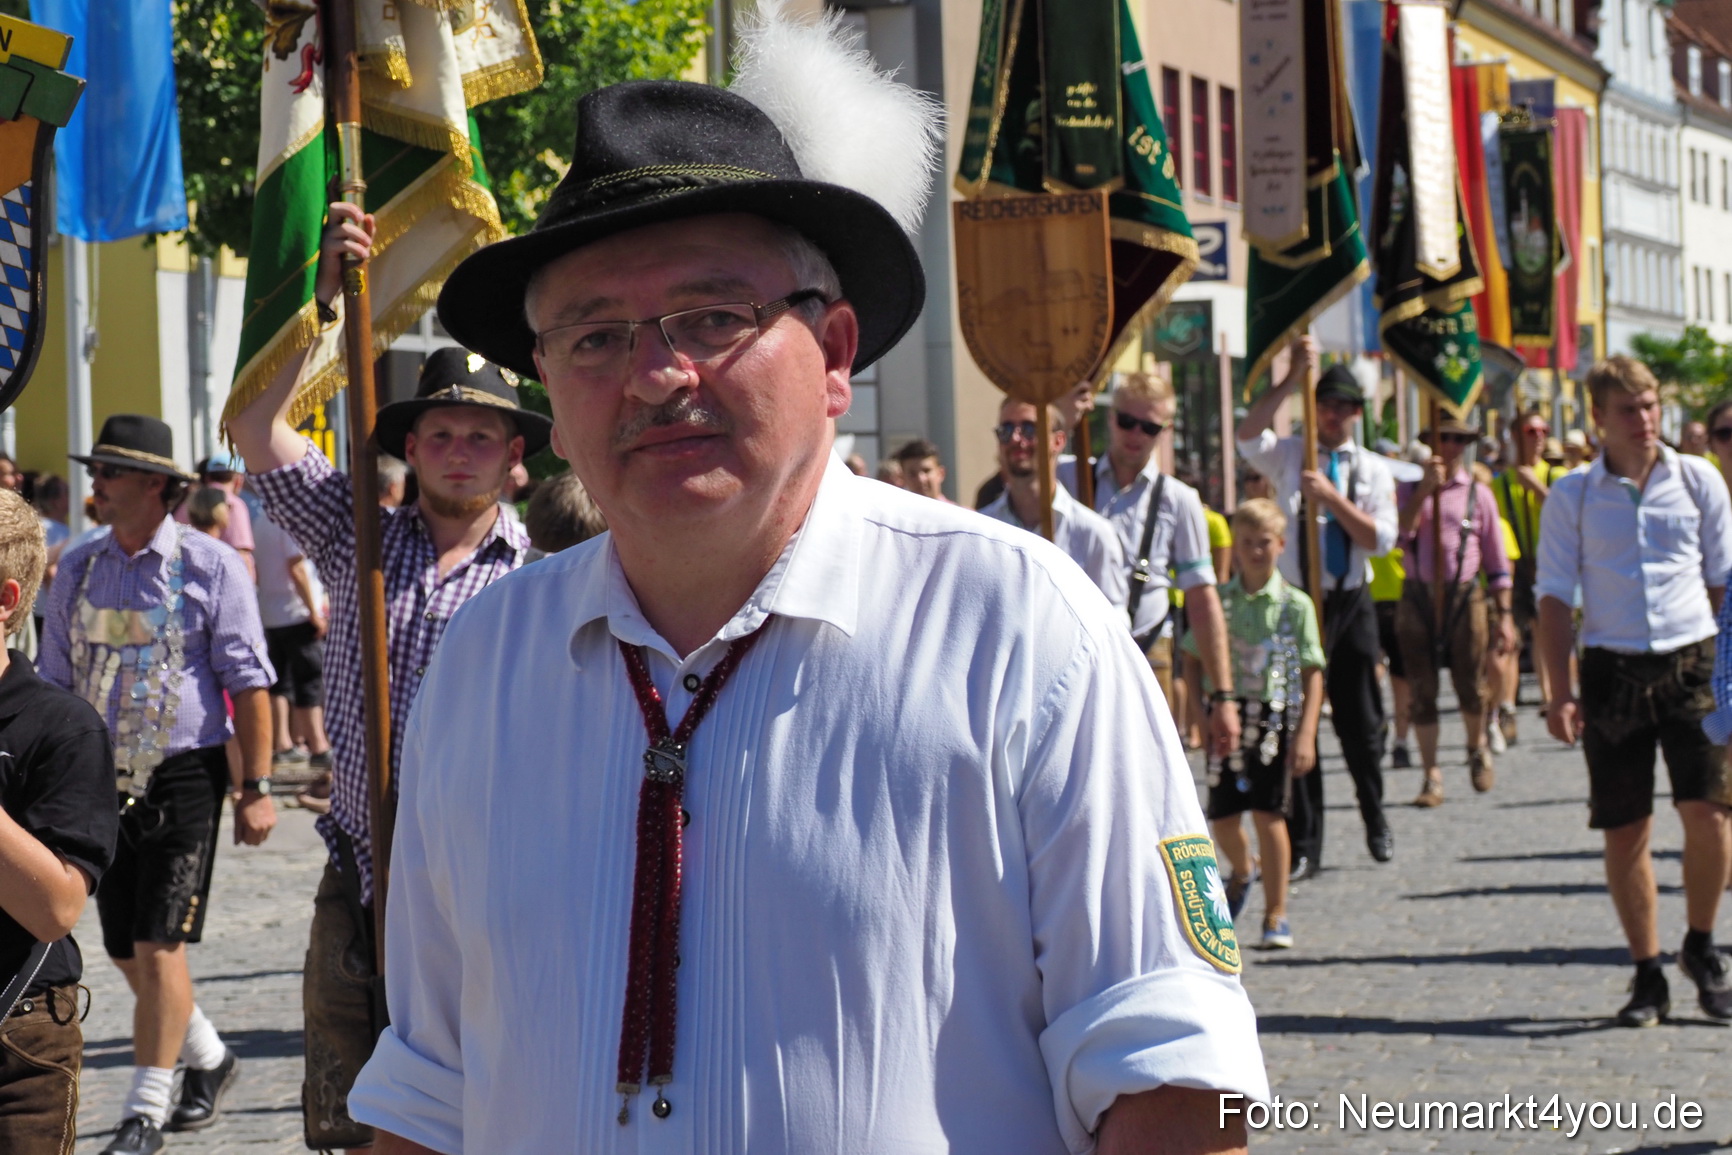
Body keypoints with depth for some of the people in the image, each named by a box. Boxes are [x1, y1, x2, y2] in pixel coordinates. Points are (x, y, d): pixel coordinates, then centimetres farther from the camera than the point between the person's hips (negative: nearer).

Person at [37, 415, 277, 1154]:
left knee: (158, 944, -10)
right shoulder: (78, 568, 7)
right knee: (126, 952, 11)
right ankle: (208, 1058, 35)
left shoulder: (210, 566, -6)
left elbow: (249, 683, -5)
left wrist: (256, 787, -8)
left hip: (183, 775, -5)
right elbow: (55, 680, 14)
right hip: (103, 779, 5)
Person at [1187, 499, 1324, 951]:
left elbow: (1312, 674, -2)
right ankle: (1242, 871, 40)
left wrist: (1306, 734, -10)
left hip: (1275, 715, -2)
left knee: (1268, 812, -7)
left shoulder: (1296, 605, -1)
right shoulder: (1220, 601, 5)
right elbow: (1196, 660, 10)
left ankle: (1276, 914, 3)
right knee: (1222, 817, 6)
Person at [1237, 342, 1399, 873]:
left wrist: (1330, 496, -17)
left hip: (1352, 603, 1)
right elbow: (1249, 435, -19)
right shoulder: (1289, 456, 3)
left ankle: (1375, 819, 31)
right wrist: (1292, 380, -25)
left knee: (1360, 720, 8)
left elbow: (1381, 539, -7)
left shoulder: (1374, 470, 6)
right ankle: (1304, 844, 4)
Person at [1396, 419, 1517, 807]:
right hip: (1418, 598, 1)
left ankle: (1477, 749, 32)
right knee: (1421, 692, 0)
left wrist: (1504, 615, 3)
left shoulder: (1478, 494, 6)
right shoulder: (1410, 490, 9)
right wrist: (1426, 488, -18)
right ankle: (1432, 777, 6)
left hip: (1465, 597, 0)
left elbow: (1496, 560, 7)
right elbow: (1402, 530, -12)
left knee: (1471, 689, 2)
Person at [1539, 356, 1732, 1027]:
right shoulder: (1573, 497, 4)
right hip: (1612, 669, 0)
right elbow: (1554, 595, 6)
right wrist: (1561, 694, -1)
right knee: (1624, 831, 2)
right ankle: (1649, 976, 14)